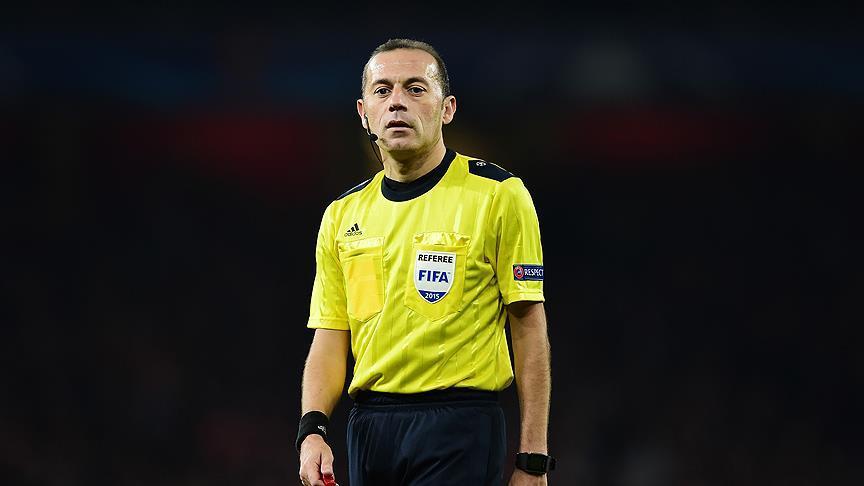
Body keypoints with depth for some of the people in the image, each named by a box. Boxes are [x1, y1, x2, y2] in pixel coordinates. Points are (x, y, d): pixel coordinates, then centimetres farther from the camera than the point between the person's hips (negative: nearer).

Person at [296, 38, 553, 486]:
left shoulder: (499, 195, -3)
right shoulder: (343, 215, 11)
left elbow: (529, 328, -3)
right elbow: (330, 337, 12)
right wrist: (312, 429, -6)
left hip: (460, 431, -5)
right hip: (368, 428, 5)